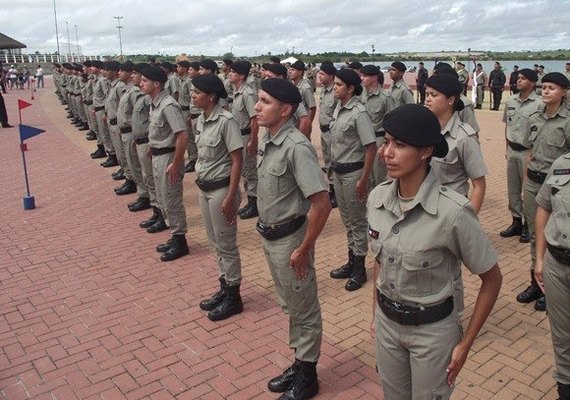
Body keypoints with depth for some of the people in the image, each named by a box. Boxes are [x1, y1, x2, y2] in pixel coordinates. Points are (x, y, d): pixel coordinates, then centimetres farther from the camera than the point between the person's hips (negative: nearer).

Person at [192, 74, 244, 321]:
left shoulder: (226, 121, -17)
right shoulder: (200, 121, 6)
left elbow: (237, 160, -18)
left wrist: (230, 197, -20)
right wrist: (201, 184, 12)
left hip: (221, 189, -8)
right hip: (204, 189, 8)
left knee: (226, 244, 3)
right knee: (215, 243, 17)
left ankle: (233, 296, 18)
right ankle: (224, 289, 32)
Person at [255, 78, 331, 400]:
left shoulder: (296, 148, -24)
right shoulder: (267, 141, 2)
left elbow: (321, 205, -27)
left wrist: (303, 250, -20)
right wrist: (267, 232, 13)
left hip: (290, 239, -9)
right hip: (270, 236, 9)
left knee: (304, 311, 11)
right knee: (290, 306, 23)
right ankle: (299, 364, 43)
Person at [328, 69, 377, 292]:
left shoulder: (359, 112, -17)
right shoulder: (338, 109, 6)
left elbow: (371, 148, -19)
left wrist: (363, 180, -19)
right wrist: (333, 169, 13)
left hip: (353, 172, -8)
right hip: (338, 171, 8)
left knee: (357, 221, 5)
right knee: (347, 220, 18)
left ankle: (359, 268, 18)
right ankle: (351, 262, 32)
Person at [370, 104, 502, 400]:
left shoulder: (453, 212, -26)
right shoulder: (377, 198, -10)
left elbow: (492, 280, -13)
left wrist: (465, 344, -10)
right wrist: (376, 313, 12)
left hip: (433, 330, -4)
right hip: (386, 323, 5)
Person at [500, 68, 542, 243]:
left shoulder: (538, 104, -12)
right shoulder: (511, 101, 6)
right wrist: (507, 148, 14)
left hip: (528, 152, -6)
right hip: (512, 150, 6)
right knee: (512, 189, 14)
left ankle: (528, 225, 15)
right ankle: (516, 222, 28)